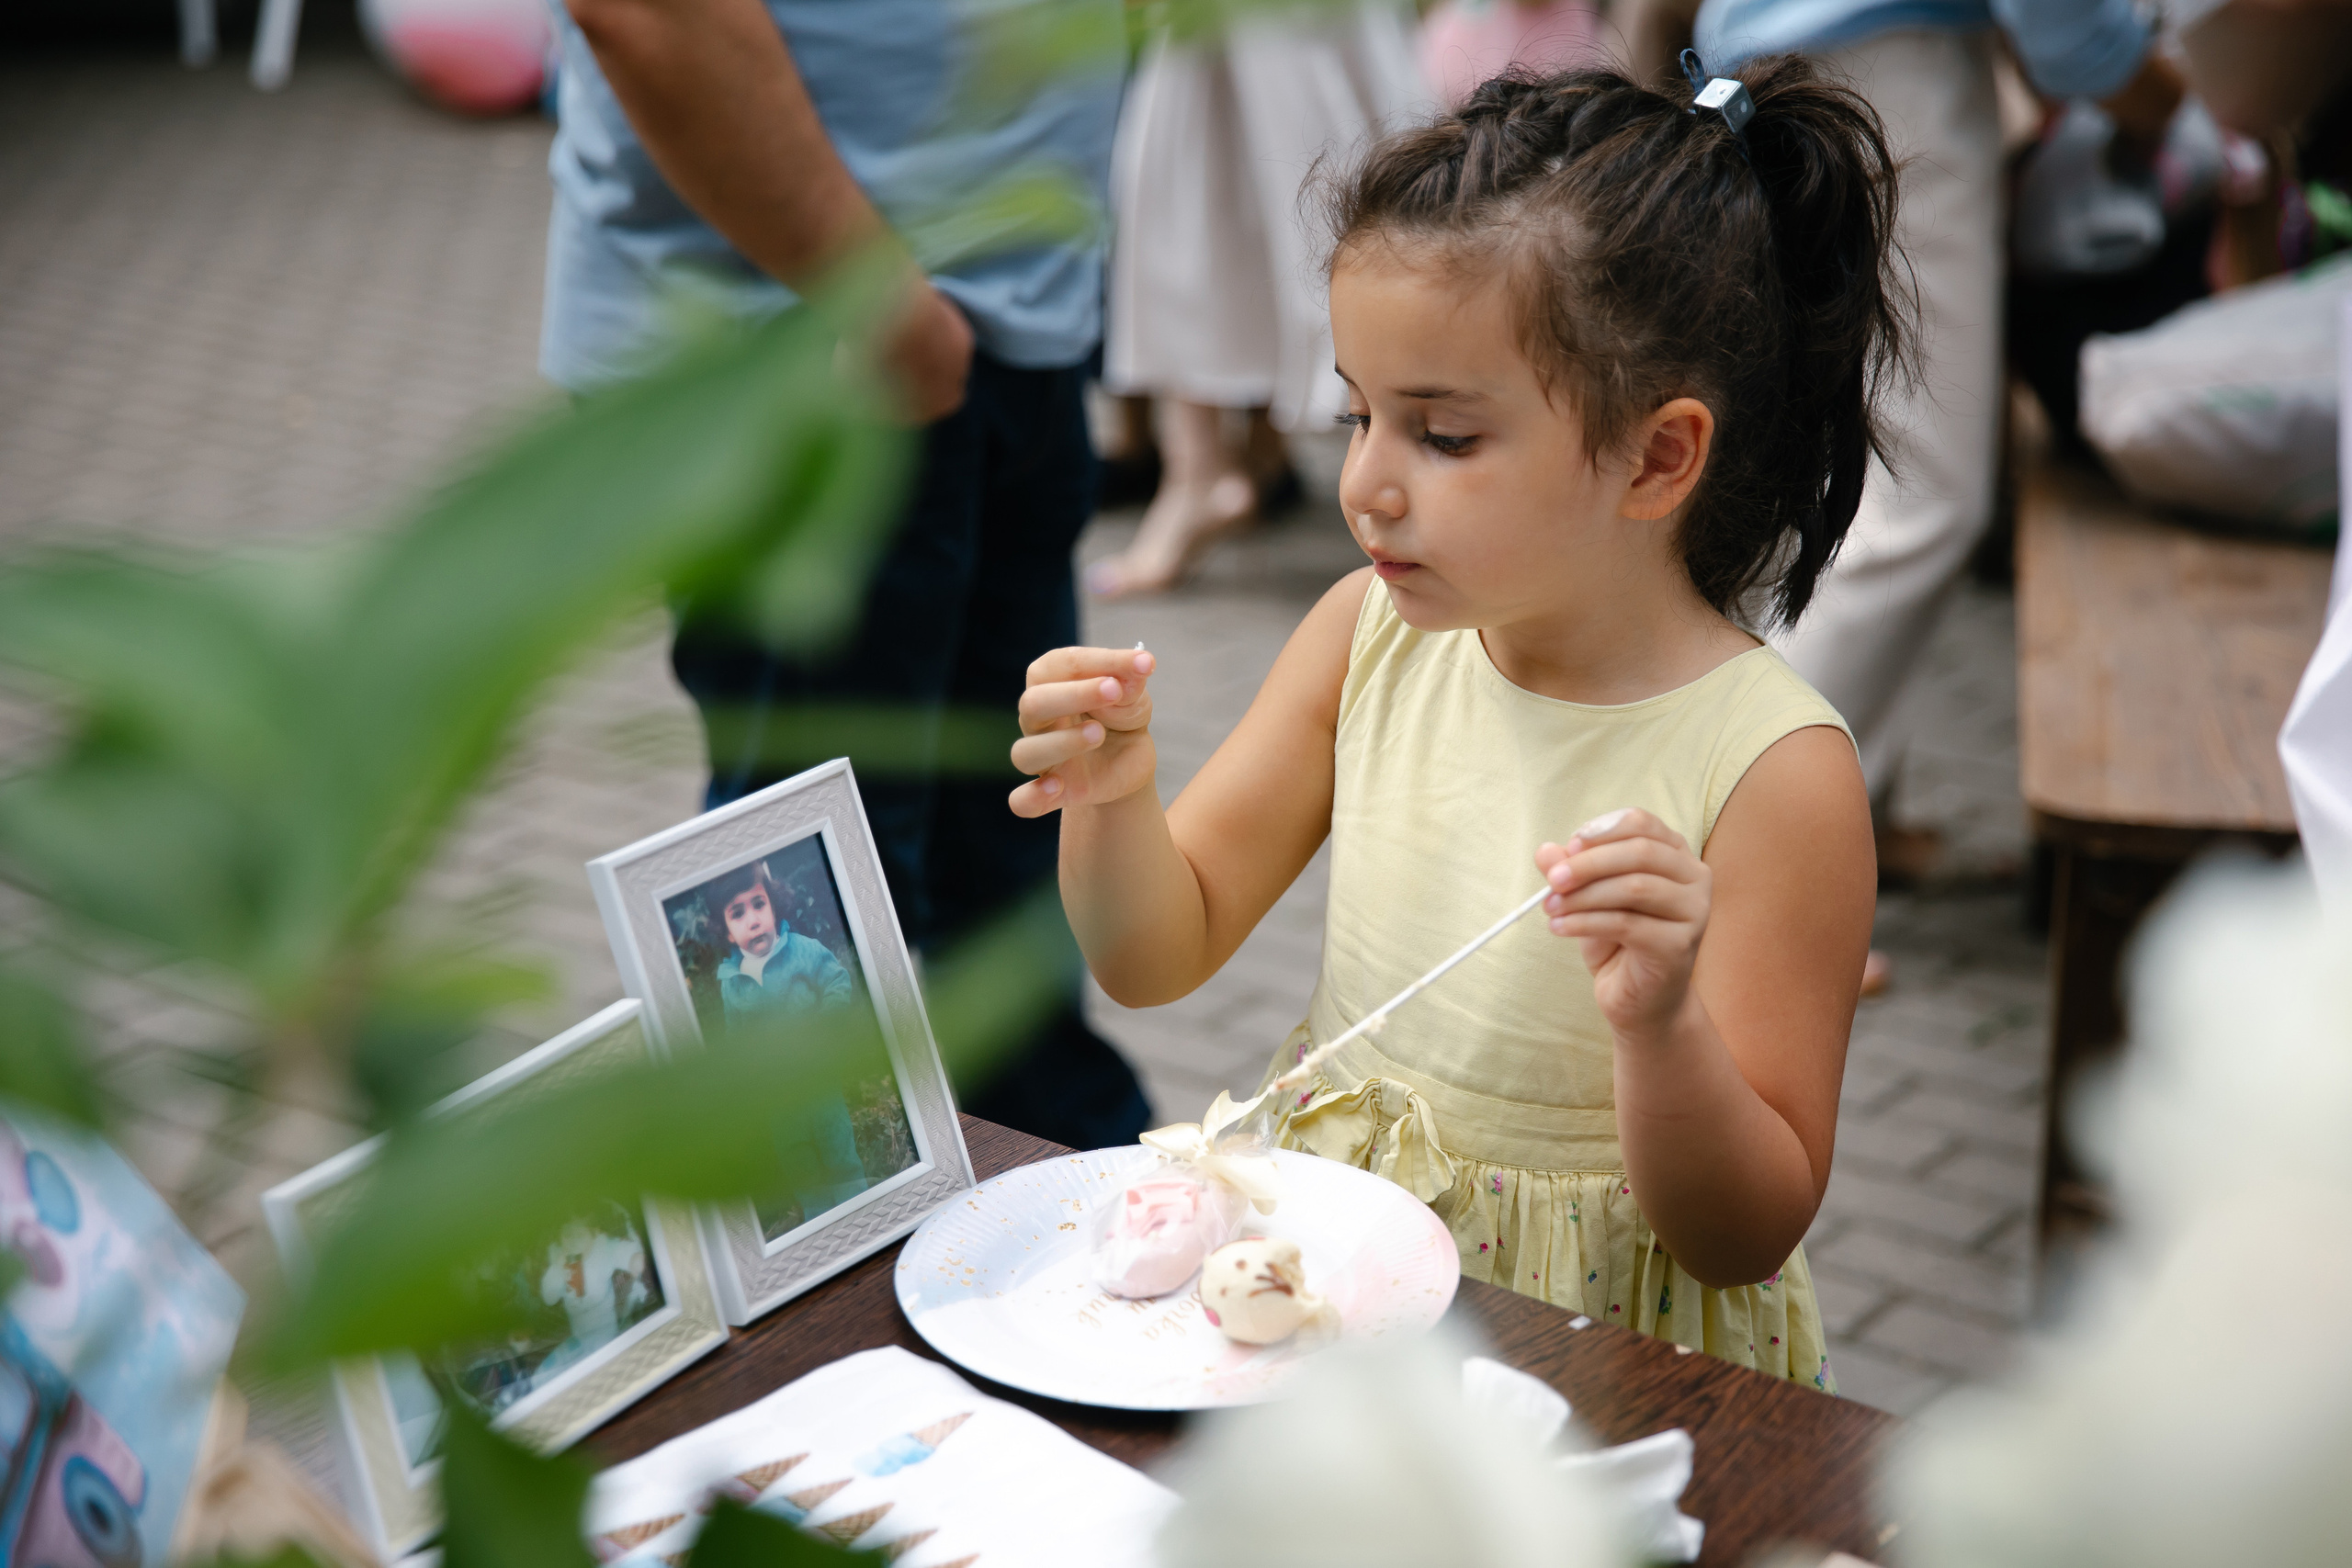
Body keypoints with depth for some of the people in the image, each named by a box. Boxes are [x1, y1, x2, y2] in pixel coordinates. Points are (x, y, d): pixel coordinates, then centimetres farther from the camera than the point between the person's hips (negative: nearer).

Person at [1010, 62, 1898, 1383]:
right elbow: (1158, 958, 6)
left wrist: (1661, 1029, -32)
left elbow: (1747, 1237, -12)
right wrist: (1114, 796, -15)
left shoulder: (1771, 768, -17)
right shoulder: (1373, 634, -1)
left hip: (1596, 1349, -4)